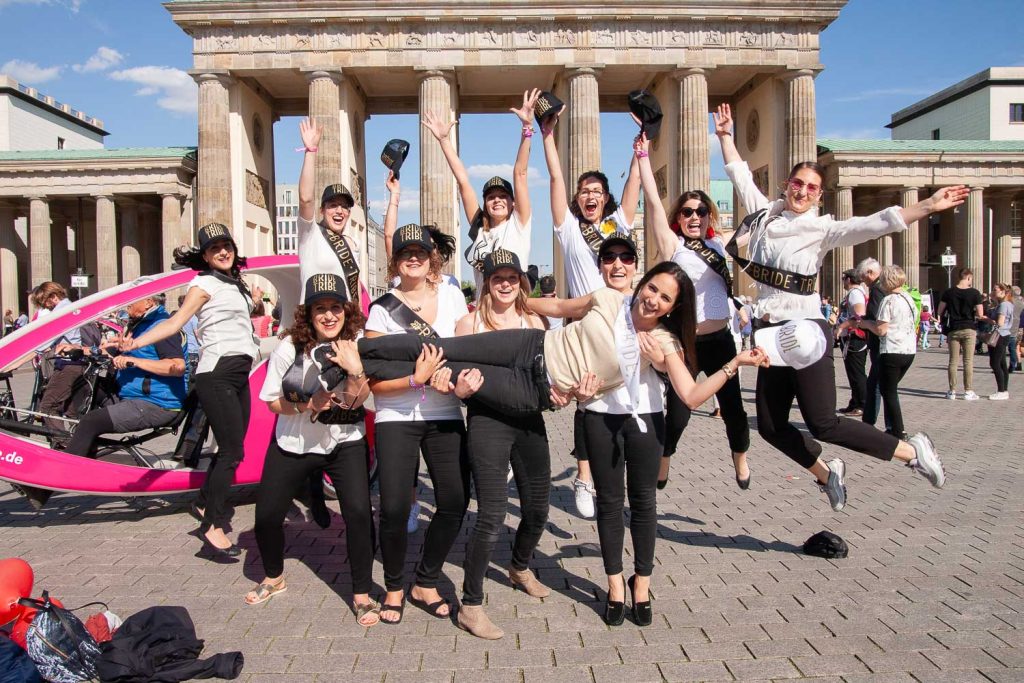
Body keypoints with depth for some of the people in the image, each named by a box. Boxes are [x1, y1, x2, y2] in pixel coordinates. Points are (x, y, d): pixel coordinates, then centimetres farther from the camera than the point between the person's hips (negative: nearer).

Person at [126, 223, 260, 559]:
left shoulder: (235, 284, 20)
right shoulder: (205, 283, -4)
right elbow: (175, 322, -15)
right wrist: (137, 342, -27)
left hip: (238, 375, 8)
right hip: (217, 374, -8)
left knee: (232, 449, 11)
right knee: (232, 450, -11)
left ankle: (204, 503, 27)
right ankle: (213, 527, -4)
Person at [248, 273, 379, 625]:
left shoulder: (355, 346, -12)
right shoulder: (290, 346, -13)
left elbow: (355, 401, -15)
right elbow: (272, 401, -6)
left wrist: (355, 370, -33)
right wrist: (309, 405, -23)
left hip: (344, 442, -1)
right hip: (292, 443, 1)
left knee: (358, 511, -18)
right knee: (266, 515, 3)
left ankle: (362, 594, 0)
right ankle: (274, 577, 35)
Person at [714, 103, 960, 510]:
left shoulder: (821, 228, -3)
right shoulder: (763, 213, 10)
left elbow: (873, 225, -16)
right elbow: (740, 174, 21)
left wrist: (927, 207, -26)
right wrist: (725, 136, 23)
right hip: (771, 334, 6)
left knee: (823, 424, -9)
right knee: (771, 426, 7)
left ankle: (913, 452, 11)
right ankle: (826, 474, 30)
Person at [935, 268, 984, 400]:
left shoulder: (949, 292, -1)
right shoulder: (975, 293, -7)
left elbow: (939, 312, 2)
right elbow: (980, 314, -7)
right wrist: (971, 313, 13)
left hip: (953, 330, 2)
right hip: (969, 329, -2)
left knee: (953, 361, 7)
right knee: (968, 361, 3)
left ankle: (952, 391, 9)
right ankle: (968, 392, 4)